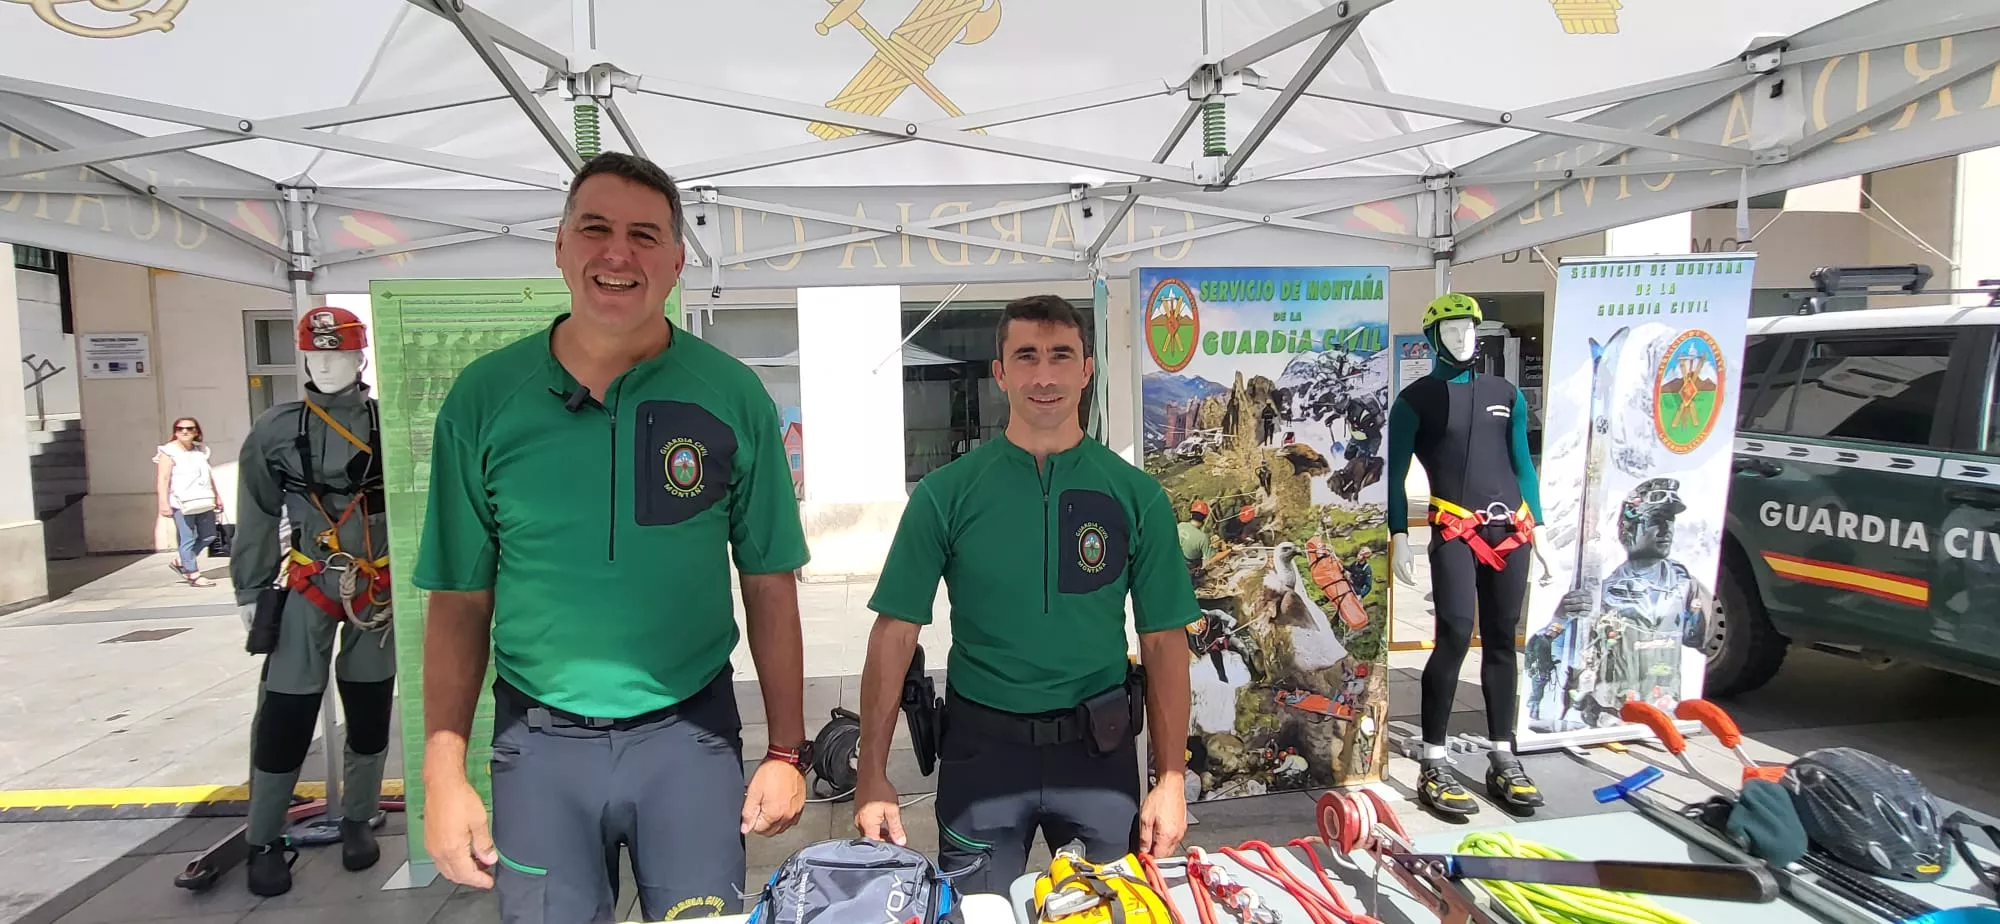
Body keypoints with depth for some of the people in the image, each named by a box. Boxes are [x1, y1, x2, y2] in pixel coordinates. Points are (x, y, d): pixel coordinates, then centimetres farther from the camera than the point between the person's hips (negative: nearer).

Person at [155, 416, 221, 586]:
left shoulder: (201, 450, 14)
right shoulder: (169, 452, -5)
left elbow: (209, 475, 21)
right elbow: (163, 479, -11)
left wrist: (217, 496, 21)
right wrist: (164, 503, -18)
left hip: (203, 501, 7)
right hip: (182, 503, -7)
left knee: (208, 536, 10)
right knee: (187, 539, -4)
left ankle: (181, 562, 27)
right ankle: (193, 575, 1)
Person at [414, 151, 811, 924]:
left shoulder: (733, 396, -4)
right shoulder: (483, 397, -3)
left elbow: (769, 586, 0)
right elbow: (459, 600, 2)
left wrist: (786, 751, -3)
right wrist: (444, 772, -3)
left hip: (689, 733, 0)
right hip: (539, 739, 1)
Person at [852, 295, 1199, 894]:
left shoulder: (1136, 496, -3)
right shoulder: (945, 494, -5)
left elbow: (1163, 642, -1)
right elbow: (895, 632, -5)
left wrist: (1172, 780, -6)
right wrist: (873, 778, -9)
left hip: (1099, 747, 1)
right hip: (981, 746, -1)